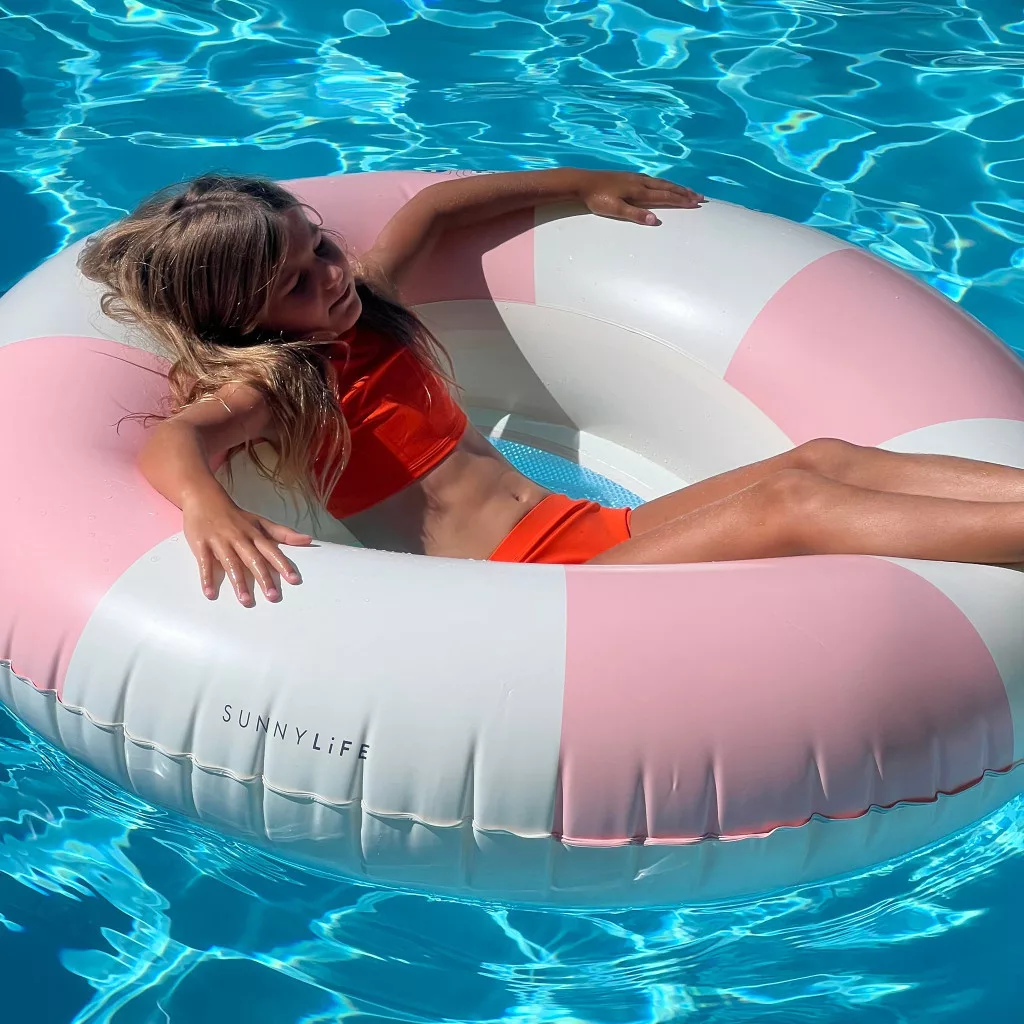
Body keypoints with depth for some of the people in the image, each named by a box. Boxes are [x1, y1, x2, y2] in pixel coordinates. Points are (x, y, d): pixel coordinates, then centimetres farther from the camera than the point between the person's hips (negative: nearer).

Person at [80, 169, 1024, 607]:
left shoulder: (359, 304, 15)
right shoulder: (265, 390, -7)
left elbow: (435, 207, 32)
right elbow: (173, 440, -28)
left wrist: (585, 185, 37)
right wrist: (205, 504, -54)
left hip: (591, 527, 8)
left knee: (823, 459, -11)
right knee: (794, 506, -23)